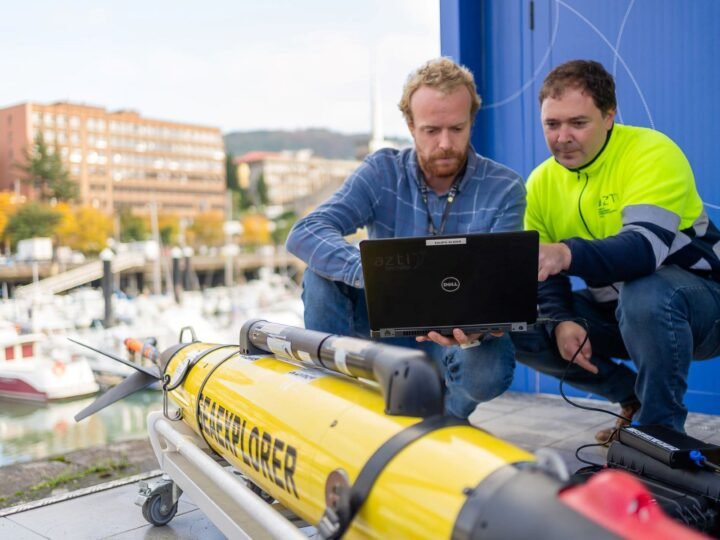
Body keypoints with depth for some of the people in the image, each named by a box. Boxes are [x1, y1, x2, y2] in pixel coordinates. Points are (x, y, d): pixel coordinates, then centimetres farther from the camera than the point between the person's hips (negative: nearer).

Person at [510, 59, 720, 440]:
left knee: (643, 294, -39)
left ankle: (660, 426, -14)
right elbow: (543, 273, 1)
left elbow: (645, 247, -36)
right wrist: (561, 321, -20)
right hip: (614, 310, 6)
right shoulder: (541, 182, -2)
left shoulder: (653, 153, -20)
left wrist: (567, 254, -53)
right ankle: (634, 400, 7)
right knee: (521, 329, -11)